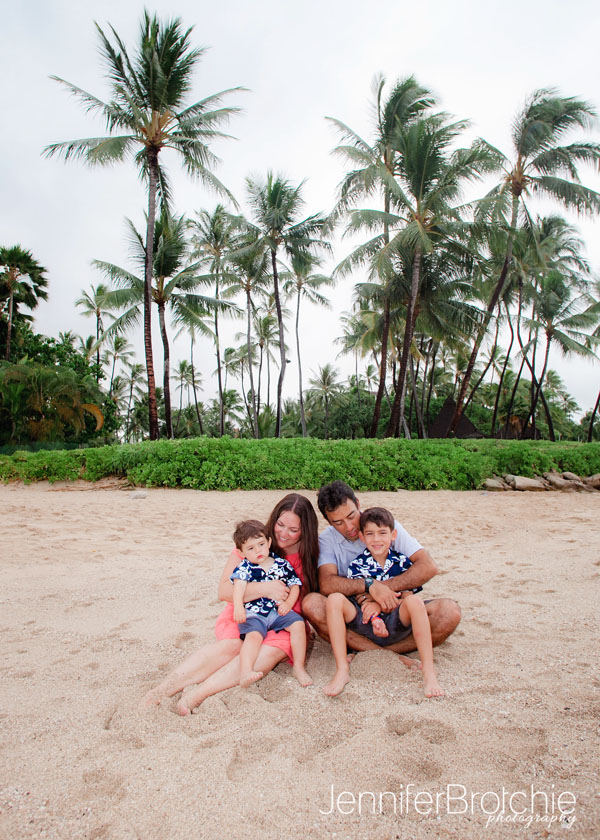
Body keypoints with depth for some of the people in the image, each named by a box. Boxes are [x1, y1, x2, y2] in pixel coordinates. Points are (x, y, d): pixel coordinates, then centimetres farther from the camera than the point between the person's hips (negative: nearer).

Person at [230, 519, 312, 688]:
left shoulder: (282, 564, 6)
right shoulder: (244, 567, -2)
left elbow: (295, 585, 8)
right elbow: (239, 585, -19)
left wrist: (288, 603, -9)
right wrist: (238, 606, -36)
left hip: (278, 611, 3)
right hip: (253, 614, -2)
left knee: (298, 624, -16)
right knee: (253, 635, -28)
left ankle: (299, 667, -4)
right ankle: (245, 672, -37)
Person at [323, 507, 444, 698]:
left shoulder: (402, 562, 0)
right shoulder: (357, 565, -3)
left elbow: (406, 596, -2)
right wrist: (374, 618, -24)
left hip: (395, 620, 0)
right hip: (366, 620, 0)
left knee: (414, 601, -29)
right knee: (335, 599, -25)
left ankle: (429, 672, -27)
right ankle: (342, 670, -25)